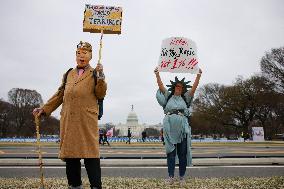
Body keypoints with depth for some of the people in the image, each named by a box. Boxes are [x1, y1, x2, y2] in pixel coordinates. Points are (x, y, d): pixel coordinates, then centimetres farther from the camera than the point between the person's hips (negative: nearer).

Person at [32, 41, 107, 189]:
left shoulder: (94, 74, 8)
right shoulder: (69, 74, 20)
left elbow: (100, 95, -1)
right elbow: (60, 94, 22)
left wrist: (100, 77, -12)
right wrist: (44, 109, 16)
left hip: (87, 120, -4)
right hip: (68, 121, 4)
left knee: (90, 153, -6)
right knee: (70, 153, 7)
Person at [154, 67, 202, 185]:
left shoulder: (185, 98, 15)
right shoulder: (168, 96, 14)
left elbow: (194, 87, 6)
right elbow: (161, 86, 5)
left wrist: (198, 76, -2)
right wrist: (157, 75, -4)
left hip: (182, 127, 1)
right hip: (170, 126, 0)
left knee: (182, 152, 2)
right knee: (170, 152, 1)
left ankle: (182, 177, 9)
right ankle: (171, 177, 5)